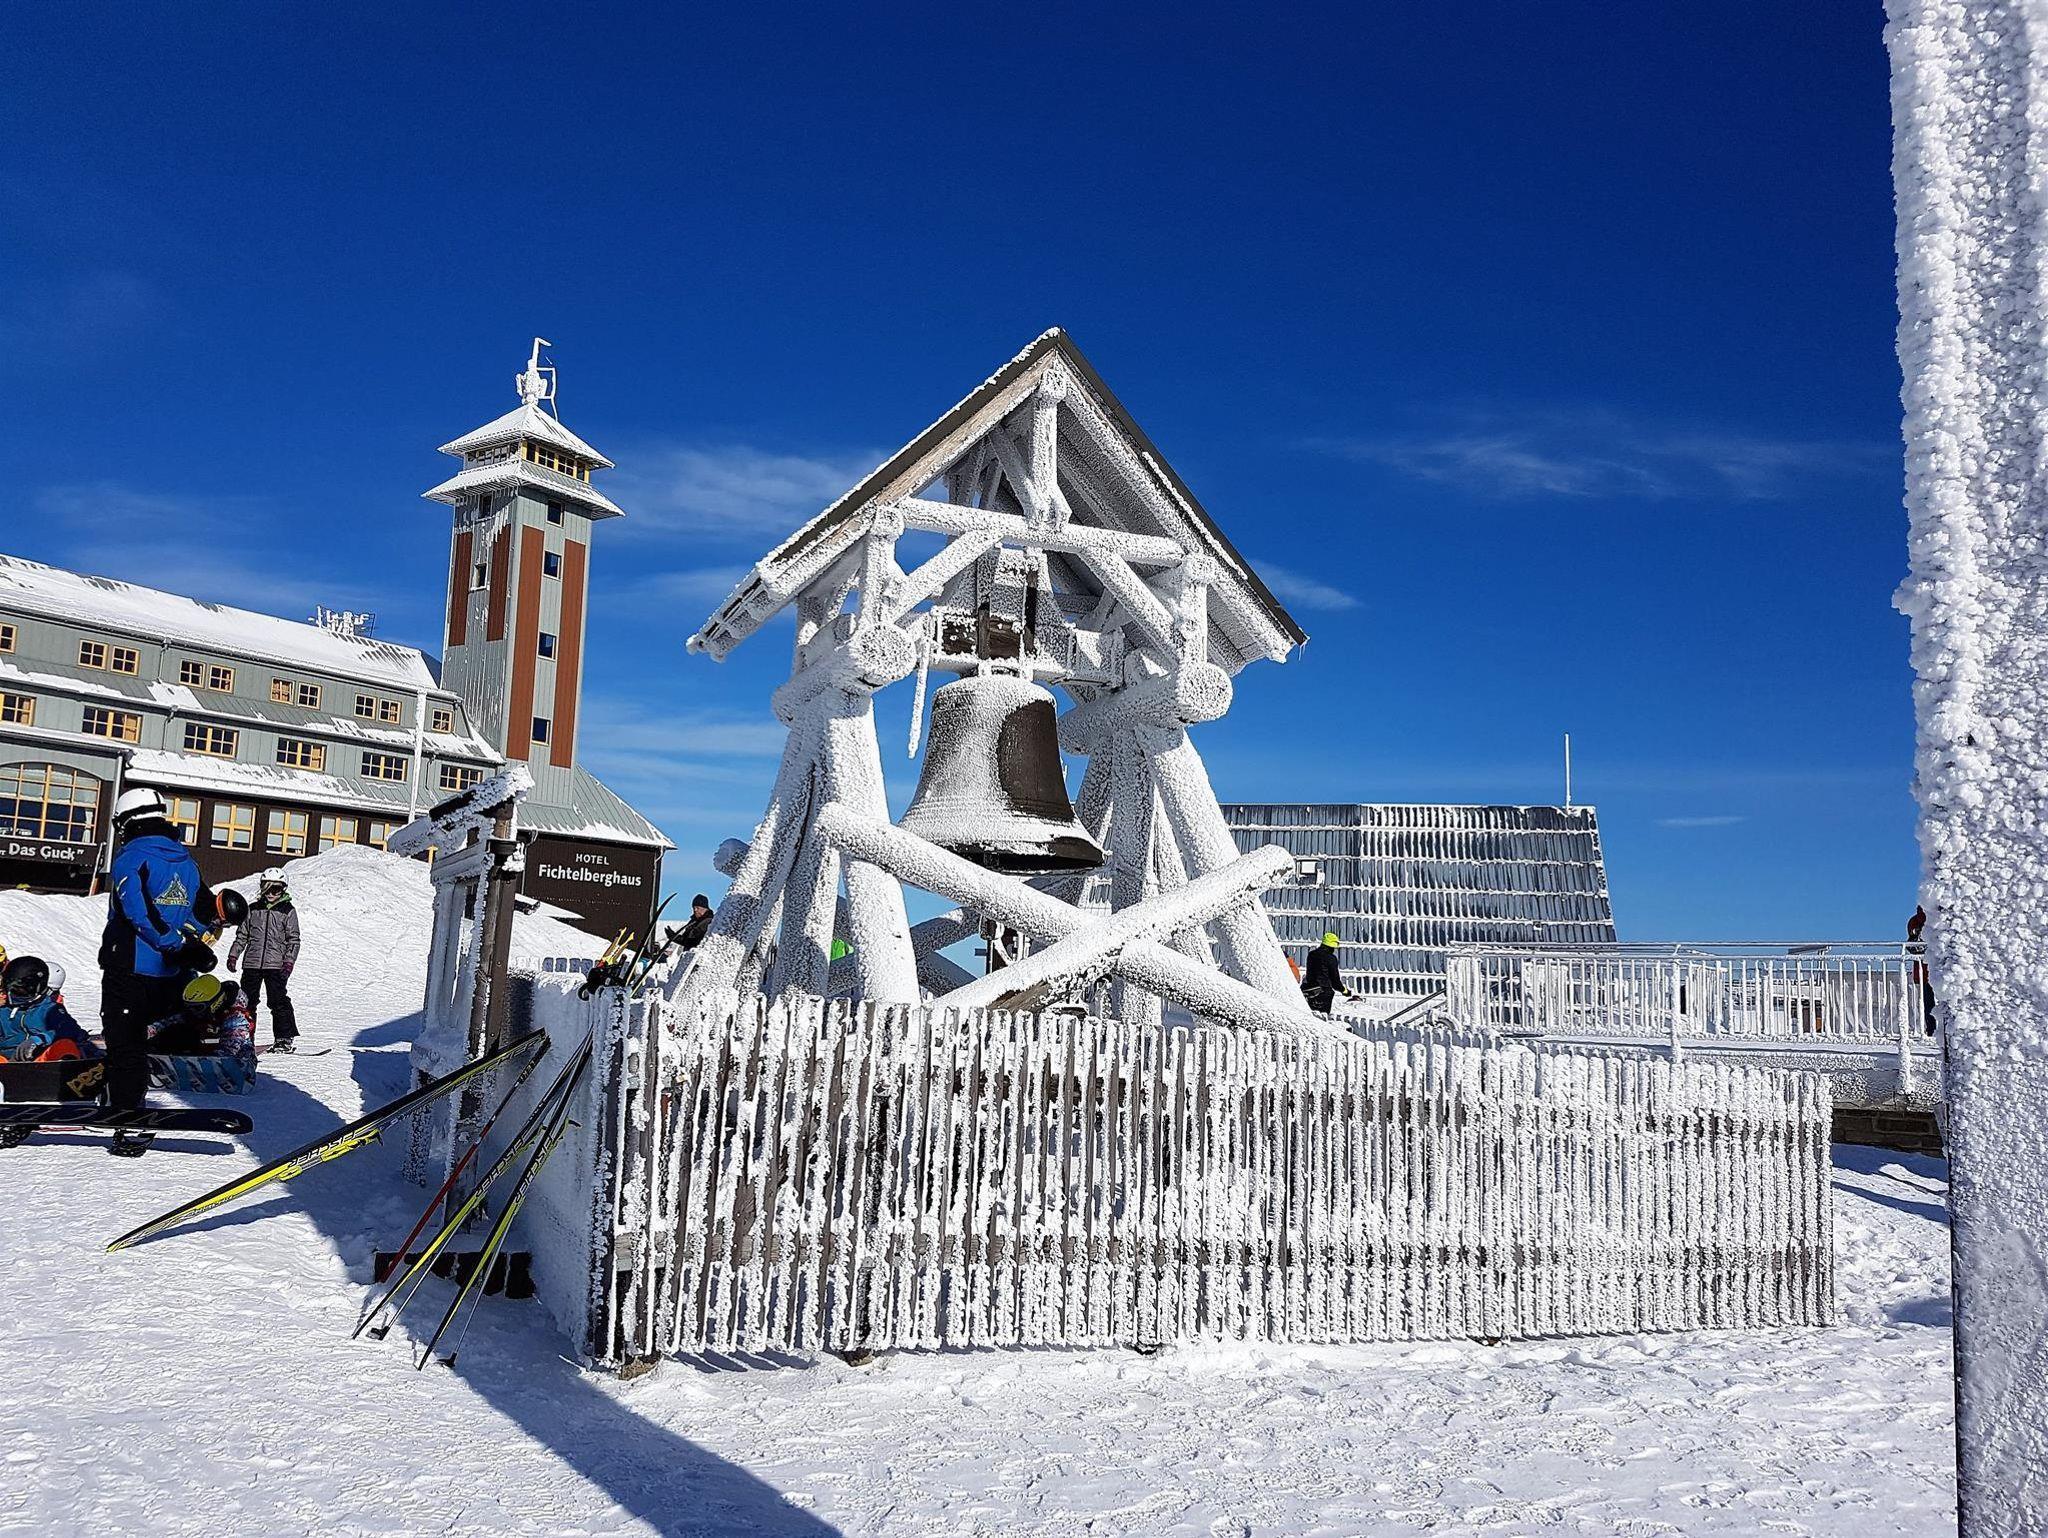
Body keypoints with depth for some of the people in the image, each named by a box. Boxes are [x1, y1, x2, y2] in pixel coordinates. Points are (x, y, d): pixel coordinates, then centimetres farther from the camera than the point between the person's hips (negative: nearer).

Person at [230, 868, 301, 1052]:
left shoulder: (288, 911, 4)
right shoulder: (253, 909, 12)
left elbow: (293, 940, 3)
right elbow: (242, 934, 19)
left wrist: (289, 961, -6)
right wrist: (233, 955, 10)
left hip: (275, 965, -3)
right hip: (252, 963, 3)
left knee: (278, 1001, -7)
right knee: (246, 1000, 6)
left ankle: (286, 1039, -4)